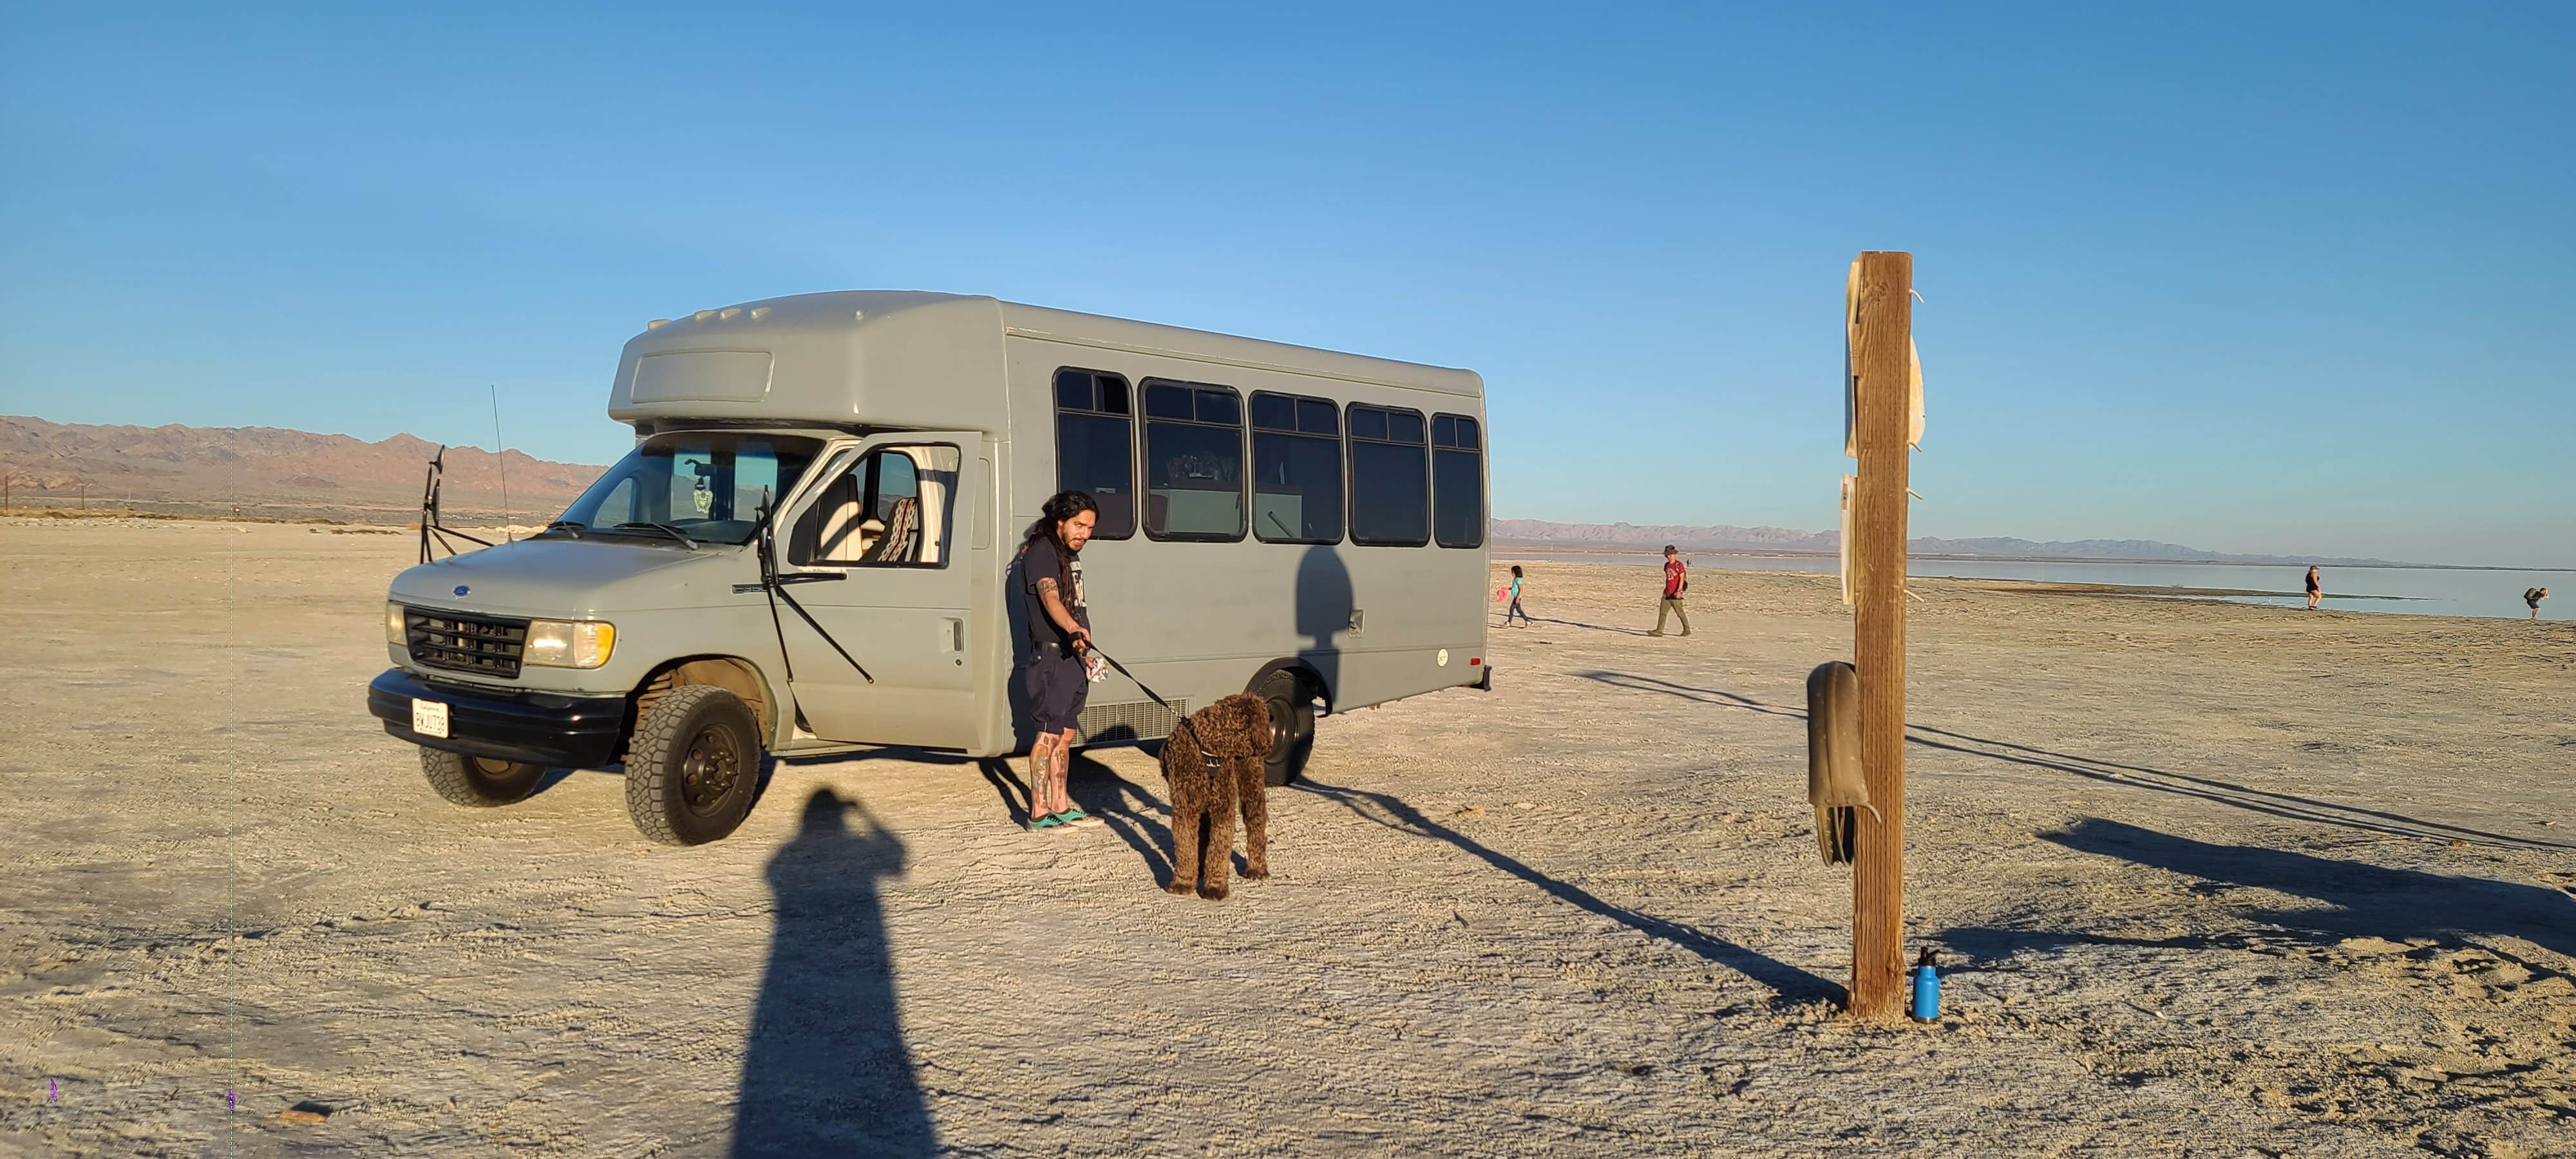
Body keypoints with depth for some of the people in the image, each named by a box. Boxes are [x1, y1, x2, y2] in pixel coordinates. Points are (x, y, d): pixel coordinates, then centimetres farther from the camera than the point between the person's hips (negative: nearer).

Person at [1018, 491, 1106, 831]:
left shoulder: (1071, 554, 18)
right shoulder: (1041, 551, -12)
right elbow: (1050, 599, -28)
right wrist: (1074, 630, -44)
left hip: (1072, 655, 9)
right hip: (1051, 654, -9)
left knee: (1065, 734, 12)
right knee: (1049, 733, -10)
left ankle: (1060, 806, 18)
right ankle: (1039, 812, -8)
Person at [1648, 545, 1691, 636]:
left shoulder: (1679, 565, -9)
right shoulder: (1667, 565, 13)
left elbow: (1682, 578, -16)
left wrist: (1679, 591, -25)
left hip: (1675, 594, -7)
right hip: (1667, 593, 7)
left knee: (1680, 613, 2)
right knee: (1662, 612, -2)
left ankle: (1687, 630, 17)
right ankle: (1659, 631, -5)